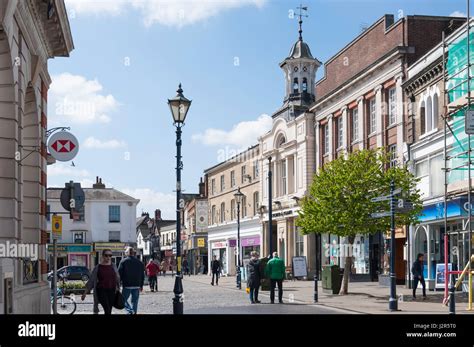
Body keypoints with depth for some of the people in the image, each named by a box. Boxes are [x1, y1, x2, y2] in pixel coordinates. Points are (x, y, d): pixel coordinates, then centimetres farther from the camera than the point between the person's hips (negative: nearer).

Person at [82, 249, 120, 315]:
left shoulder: (113, 266, 7)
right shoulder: (98, 267, 0)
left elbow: (117, 279, 14)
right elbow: (91, 281, 3)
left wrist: (118, 288, 10)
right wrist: (85, 292, 2)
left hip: (112, 291, 3)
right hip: (101, 290, -3)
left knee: (109, 311, 6)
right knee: (107, 310, -17)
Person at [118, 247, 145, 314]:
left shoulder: (123, 262, -5)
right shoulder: (139, 262, 7)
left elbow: (119, 274, -6)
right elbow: (142, 275, 11)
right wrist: (141, 285, 18)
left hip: (127, 286, -3)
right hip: (136, 286, 3)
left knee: (124, 299, 6)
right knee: (135, 301, 11)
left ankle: (130, 311, -13)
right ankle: (134, 312, 11)